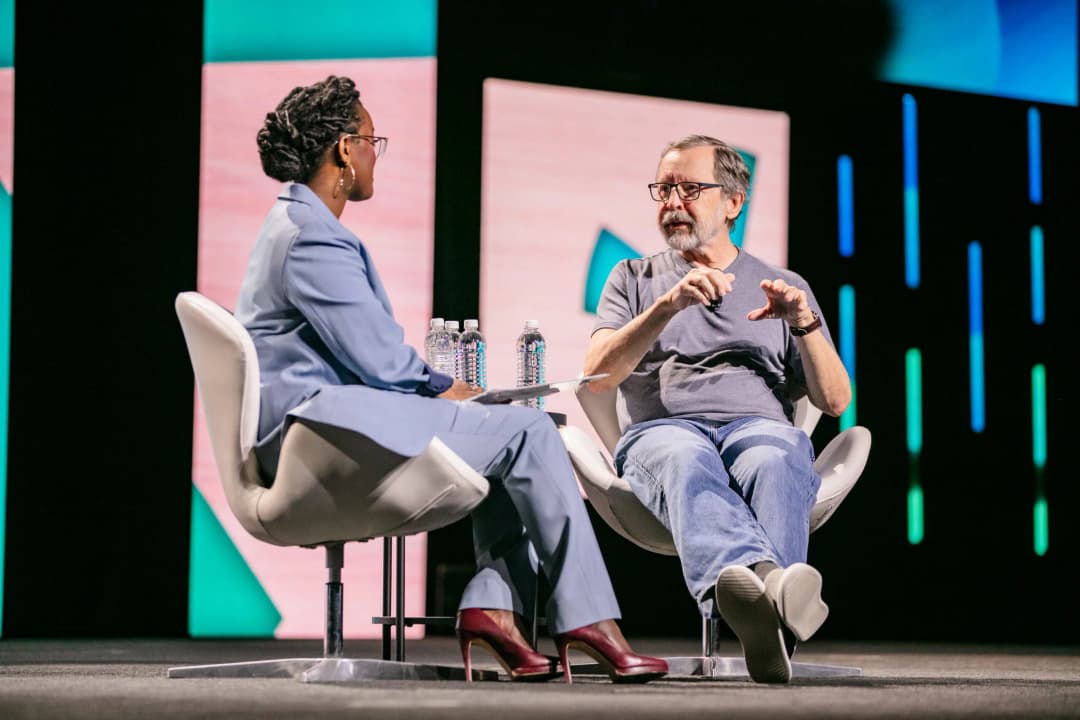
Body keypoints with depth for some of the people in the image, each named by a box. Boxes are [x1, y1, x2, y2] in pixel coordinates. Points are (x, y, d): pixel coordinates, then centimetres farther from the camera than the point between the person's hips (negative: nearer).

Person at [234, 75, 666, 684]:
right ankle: (587, 619, -10)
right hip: (323, 422, -11)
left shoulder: (295, 226, 21)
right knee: (526, 432, -12)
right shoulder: (313, 239, -14)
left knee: (517, 433, 11)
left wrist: (437, 385, 11)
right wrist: (442, 388, 2)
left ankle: (494, 604, -4)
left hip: (312, 426, 11)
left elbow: (367, 354, 24)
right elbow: (381, 361, -17)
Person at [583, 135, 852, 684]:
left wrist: (804, 323, -2)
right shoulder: (633, 279, 24)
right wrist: (670, 305, -9)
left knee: (773, 460, -38)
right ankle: (761, 576, -69)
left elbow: (834, 401, 15)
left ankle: (761, 618, -63)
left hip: (760, 426, 1)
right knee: (684, 459, -40)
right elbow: (598, 375, 5)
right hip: (660, 428, -1)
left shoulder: (783, 287, 25)